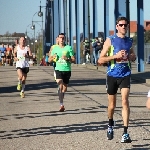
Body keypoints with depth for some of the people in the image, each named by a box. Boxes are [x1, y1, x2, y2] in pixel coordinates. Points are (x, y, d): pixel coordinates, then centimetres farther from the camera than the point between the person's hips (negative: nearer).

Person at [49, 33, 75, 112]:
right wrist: (53, 58, -7)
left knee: (65, 88, 9)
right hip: (58, 69, -1)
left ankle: (61, 102, 29)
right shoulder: (55, 48, 8)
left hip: (67, 70, 1)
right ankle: (61, 105, -22)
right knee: (60, 86, -18)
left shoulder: (69, 48, 3)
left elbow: (73, 60, 2)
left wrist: (67, 59, -17)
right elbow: (50, 60, 15)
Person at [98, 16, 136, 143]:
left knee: (125, 101, -14)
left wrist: (129, 56, -1)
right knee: (112, 104, 10)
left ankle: (125, 133, -15)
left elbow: (133, 57, 23)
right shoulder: (110, 40, -3)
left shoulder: (129, 41, 7)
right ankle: (111, 125, 39)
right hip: (112, 75, -1)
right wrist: (116, 56, -18)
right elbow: (100, 60, -7)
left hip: (125, 75, 1)